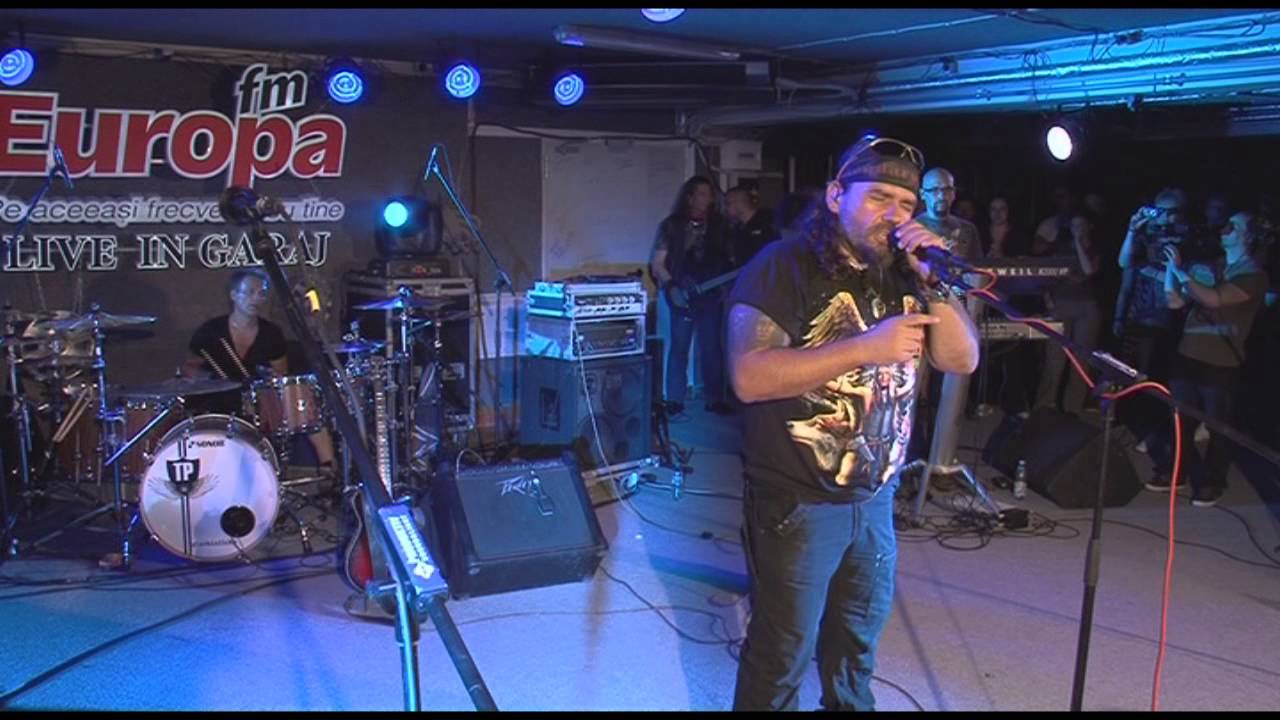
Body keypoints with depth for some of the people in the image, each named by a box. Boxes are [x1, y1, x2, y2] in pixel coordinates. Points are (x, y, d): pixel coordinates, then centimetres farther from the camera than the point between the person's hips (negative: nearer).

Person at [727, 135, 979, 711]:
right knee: (783, 652, 6)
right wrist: (867, 346, -29)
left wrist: (935, 284, -14)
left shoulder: (901, 272, 5)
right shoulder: (784, 266, -16)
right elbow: (750, 377, -28)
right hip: (797, 500, -7)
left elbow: (962, 360, 2)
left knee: (861, 632, 25)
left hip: (876, 495, 7)